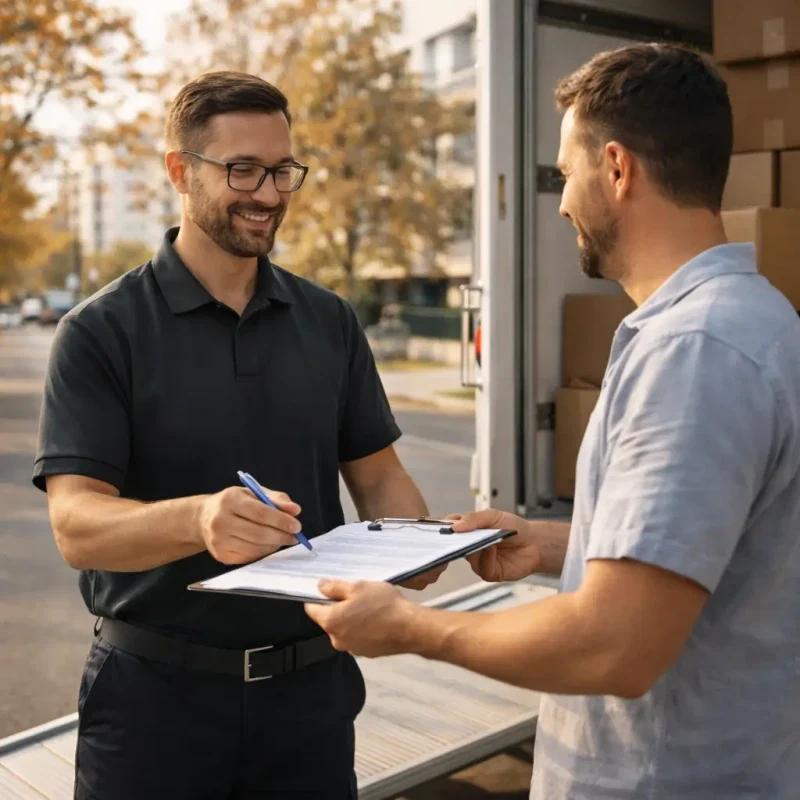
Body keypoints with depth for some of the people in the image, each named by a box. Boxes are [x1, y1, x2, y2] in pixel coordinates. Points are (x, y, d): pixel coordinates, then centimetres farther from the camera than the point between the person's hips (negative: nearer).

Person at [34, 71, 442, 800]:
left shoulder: (331, 322, 4)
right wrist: (196, 519, -37)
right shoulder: (101, 331, -9)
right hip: (156, 689, -3)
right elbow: (76, 524, -17)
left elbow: (377, 474, 7)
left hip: (311, 682, 4)